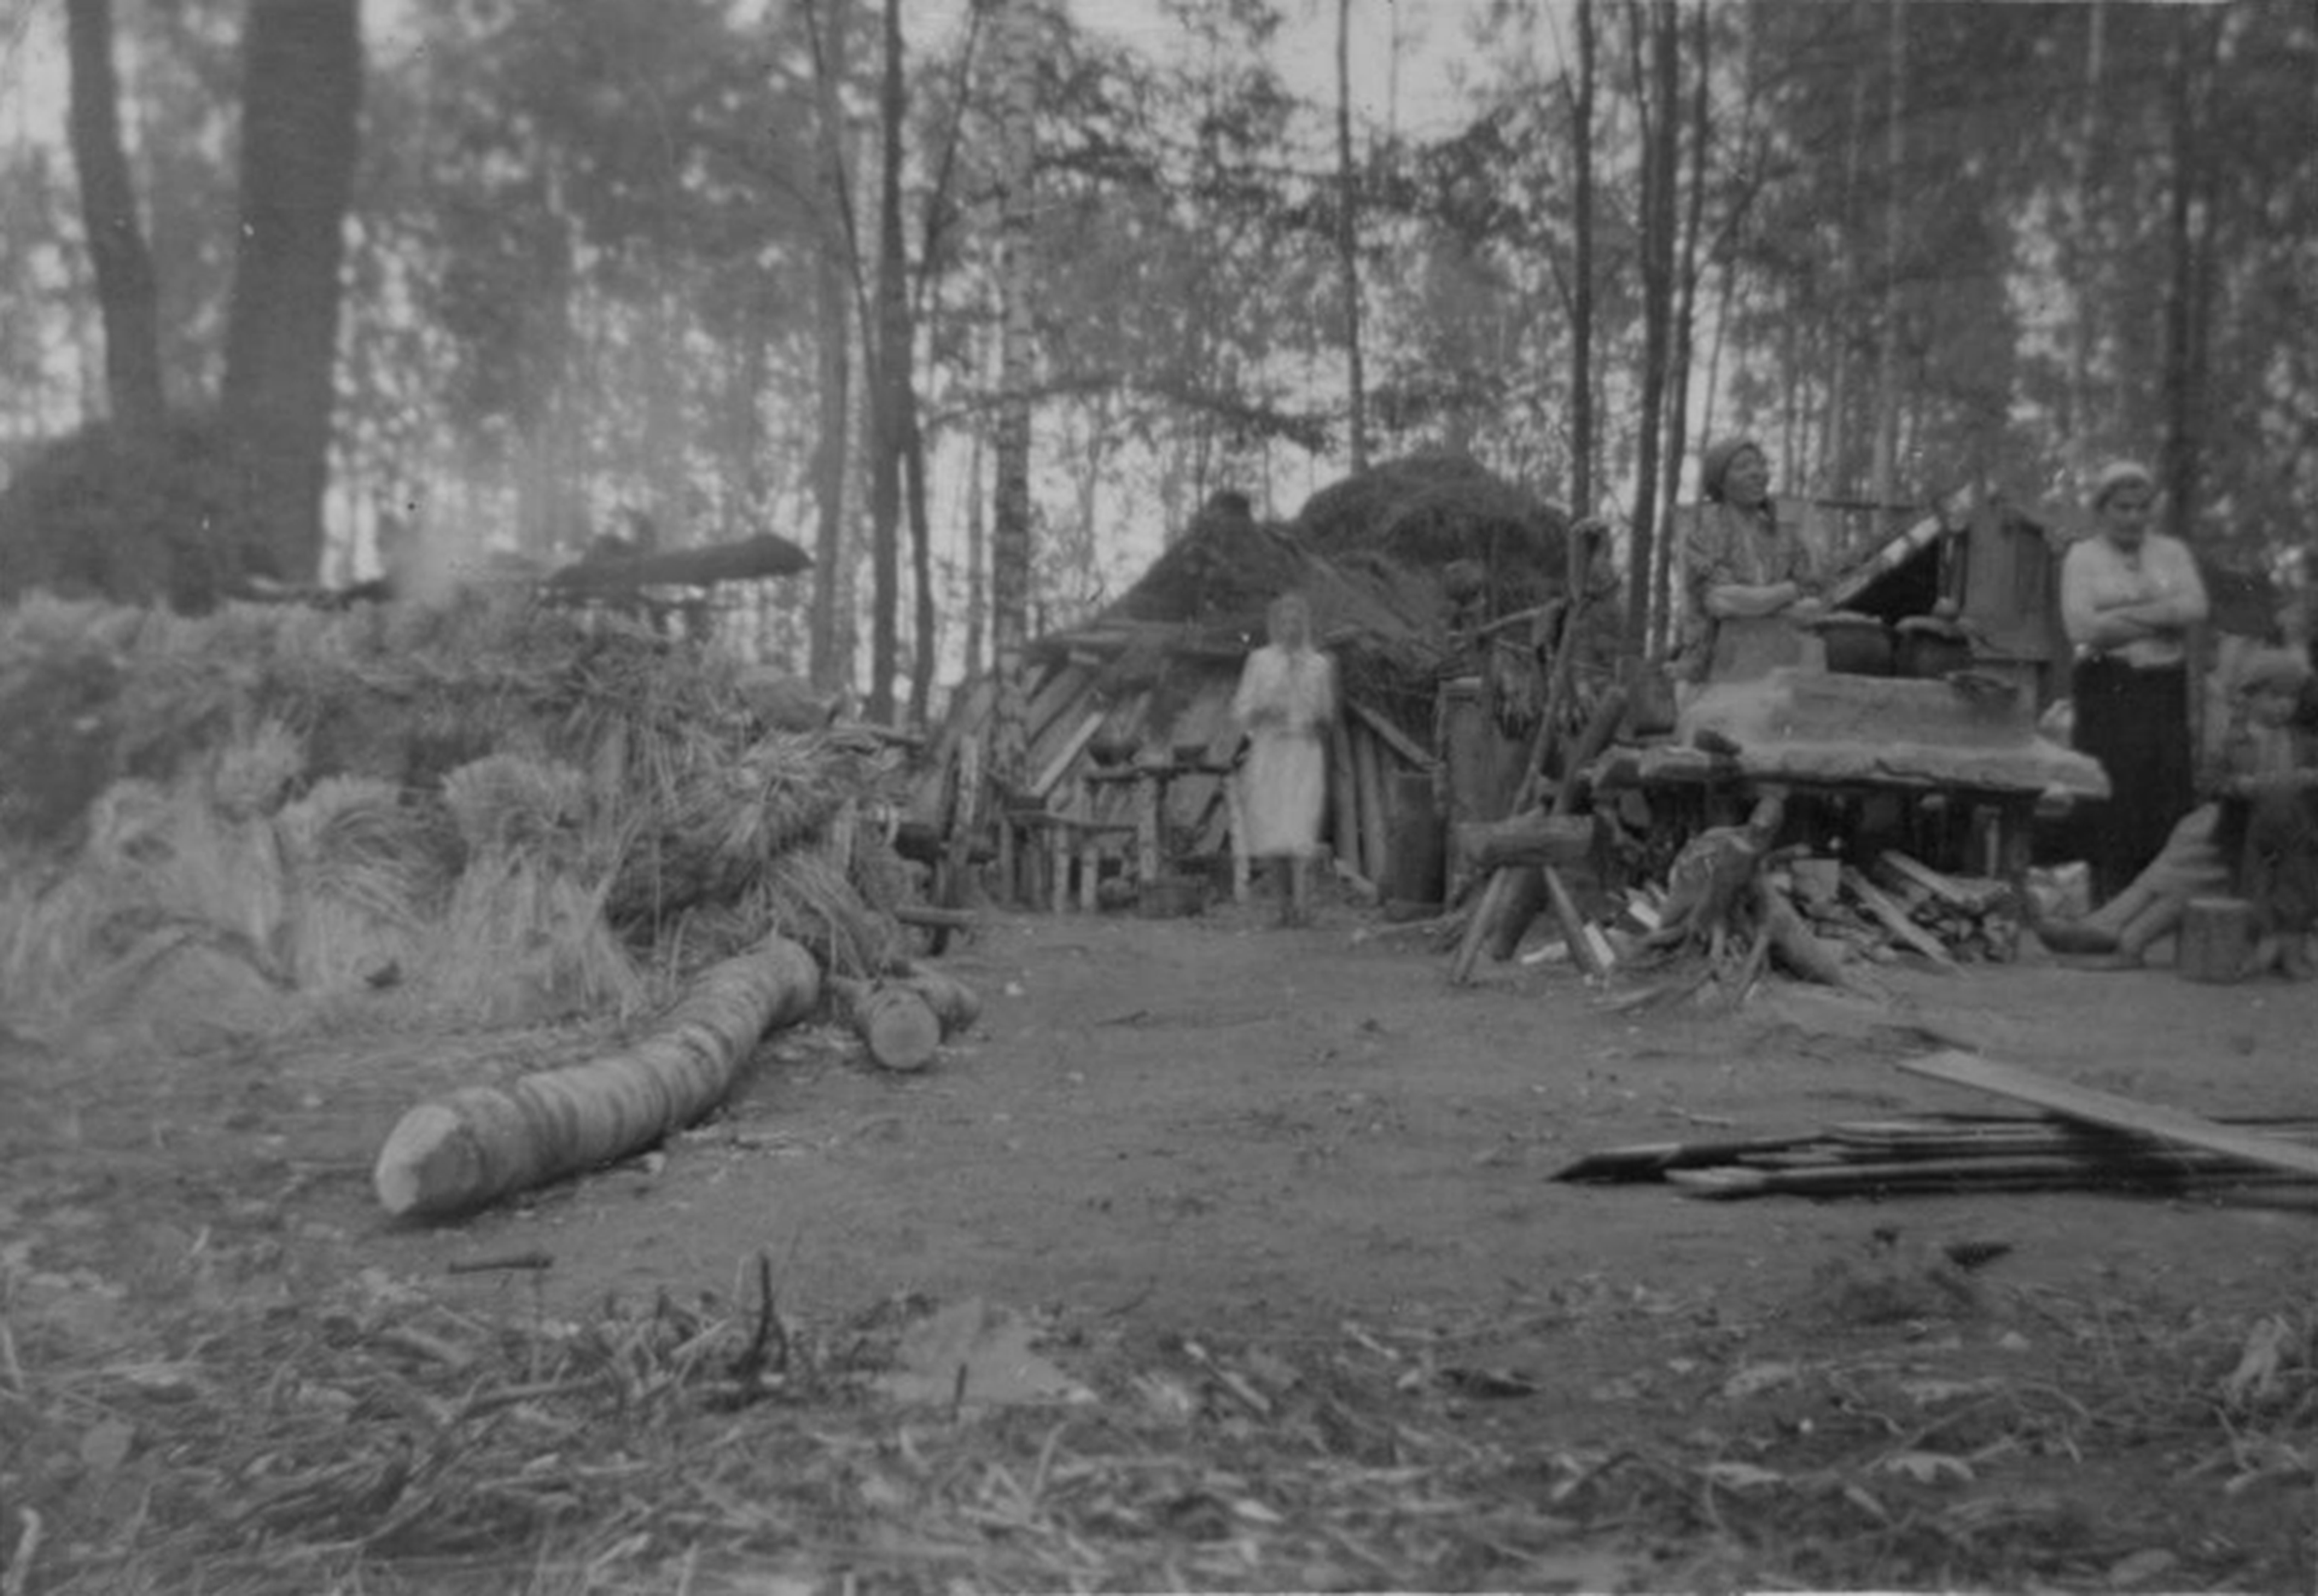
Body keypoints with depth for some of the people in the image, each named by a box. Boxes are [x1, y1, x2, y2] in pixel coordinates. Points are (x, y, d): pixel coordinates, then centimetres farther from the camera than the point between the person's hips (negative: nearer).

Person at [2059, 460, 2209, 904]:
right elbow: (2081, 627, -10)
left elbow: (2195, 607, -4)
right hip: (2106, 688, -3)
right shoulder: (2082, 556, 5)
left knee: (2169, 796, -3)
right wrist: (2163, 618, -5)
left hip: (2165, 688, 3)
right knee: (2112, 797, -6)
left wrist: (2122, 615, -11)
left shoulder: (2172, 552, 14)